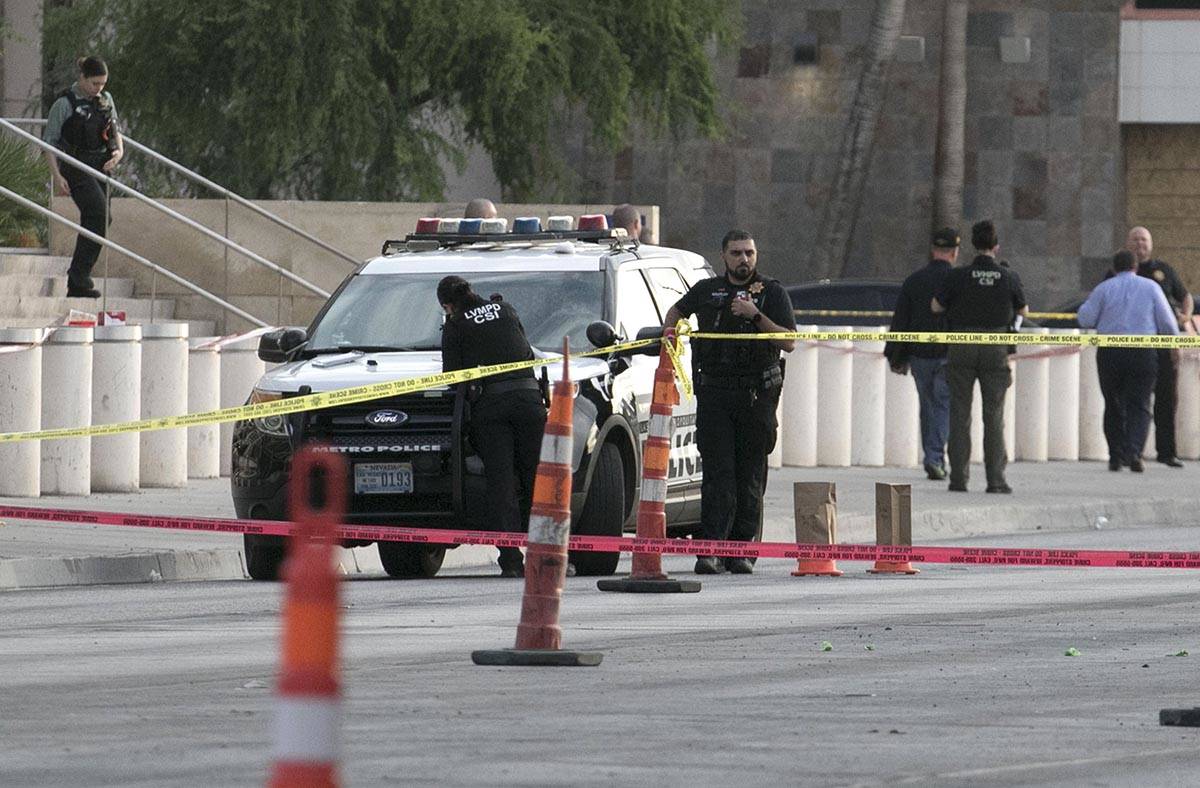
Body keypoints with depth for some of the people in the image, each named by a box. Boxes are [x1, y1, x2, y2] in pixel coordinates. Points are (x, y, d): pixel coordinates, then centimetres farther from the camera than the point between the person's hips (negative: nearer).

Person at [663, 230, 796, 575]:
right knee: (717, 472, -7)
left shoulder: (772, 292, 6)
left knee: (750, 475, 1)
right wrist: (668, 335, 14)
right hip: (714, 391, 1)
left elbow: (789, 342, -4)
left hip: (756, 394, -1)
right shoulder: (707, 291, 13)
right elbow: (678, 310, 33)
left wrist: (756, 316, -15)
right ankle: (711, 549, -12)